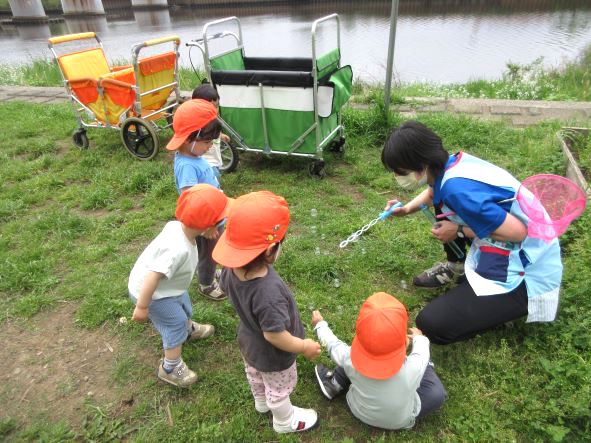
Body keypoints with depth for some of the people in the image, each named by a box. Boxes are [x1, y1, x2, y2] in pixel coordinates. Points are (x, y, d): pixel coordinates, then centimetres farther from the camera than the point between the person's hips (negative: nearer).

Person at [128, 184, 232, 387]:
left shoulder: (177, 226, -20)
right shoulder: (178, 249, -43)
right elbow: (152, 277, -39)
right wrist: (142, 307, -28)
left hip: (167, 284, 9)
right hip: (150, 291, -9)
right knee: (176, 323, 2)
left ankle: (189, 329, 60)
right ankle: (170, 368, 24)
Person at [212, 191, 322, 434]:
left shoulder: (231, 268, -26)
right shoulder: (269, 292, -49)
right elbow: (274, 334, -36)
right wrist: (304, 346, -18)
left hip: (248, 341, 7)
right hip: (272, 356, -7)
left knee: (255, 375, 36)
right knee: (279, 389, 25)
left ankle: (261, 402, 67)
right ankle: (285, 421, 56)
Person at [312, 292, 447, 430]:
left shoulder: (352, 360, -35)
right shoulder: (413, 368, -38)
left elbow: (333, 345, -12)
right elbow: (421, 351, -13)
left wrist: (320, 325, 8)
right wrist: (419, 338, 10)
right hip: (401, 420, -1)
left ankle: (335, 385, 13)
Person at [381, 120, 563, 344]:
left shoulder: (457, 188, -32)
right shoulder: (450, 164, -3)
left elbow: (518, 231, -27)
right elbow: (433, 192, 21)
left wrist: (460, 231, -17)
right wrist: (407, 208, 5)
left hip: (526, 272, -9)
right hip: (502, 246, 9)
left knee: (432, 325, -17)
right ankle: (456, 266, 26)